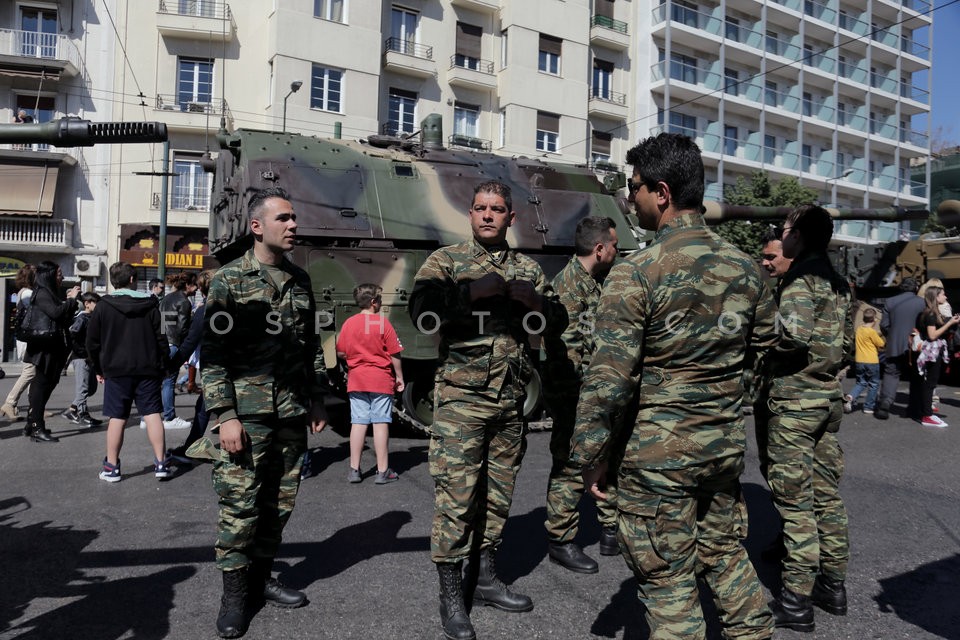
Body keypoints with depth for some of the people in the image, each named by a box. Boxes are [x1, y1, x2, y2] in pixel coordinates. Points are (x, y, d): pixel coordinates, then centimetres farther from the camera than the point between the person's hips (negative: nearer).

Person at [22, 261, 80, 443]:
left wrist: (69, 300, 8)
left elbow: (64, 319, 17)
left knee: (42, 386, 15)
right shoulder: (42, 294, -11)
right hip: (45, 348, -10)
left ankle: (33, 424, 23)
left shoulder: (51, 294, 16)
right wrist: (71, 300, -15)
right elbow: (56, 313, -27)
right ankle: (37, 429, -4)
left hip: (53, 348, 10)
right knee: (42, 386, -7)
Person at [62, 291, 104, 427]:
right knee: (83, 387, -2)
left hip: (90, 358, 9)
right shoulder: (81, 318, -13)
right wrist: (81, 352, -21)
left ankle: (72, 409, 22)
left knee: (92, 387, 14)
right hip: (81, 359, -9)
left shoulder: (91, 318, 14)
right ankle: (83, 416, 6)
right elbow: (71, 336, -23)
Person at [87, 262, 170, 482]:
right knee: (152, 414, 3)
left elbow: (92, 342, 4)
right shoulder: (150, 305, 2)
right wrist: (162, 367, 9)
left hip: (116, 370, 0)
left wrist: (98, 368, 16)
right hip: (147, 370, 1)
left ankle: (111, 467, 11)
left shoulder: (103, 306, 0)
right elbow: (161, 339, 1)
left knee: (117, 418, 4)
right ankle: (160, 463, 3)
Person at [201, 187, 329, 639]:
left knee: (280, 502, 12)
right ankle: (234, 593, 15)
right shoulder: (230, 279, -4)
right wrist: (225, 415, -14)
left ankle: (261, 577, 28)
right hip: (248, 413, -5)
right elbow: (212, 353, -8)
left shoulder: (300, 280, 12)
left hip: (292, 414, 5)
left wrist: (317, 399, 14)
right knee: (240, 503, -1)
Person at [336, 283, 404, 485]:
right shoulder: (383, 322, -8)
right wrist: (399, 377, 3)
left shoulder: (348, 323, 3)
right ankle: (383, 471, 5)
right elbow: (394, 354, -7)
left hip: (356, 379, 4)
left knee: (358, 422, 8)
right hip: (381, 379, -4)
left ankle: (354, 470, 12)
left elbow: (340, 353, 6)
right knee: (381, 423, 0)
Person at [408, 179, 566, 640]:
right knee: (455, 496, -2)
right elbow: (421, 309, -15)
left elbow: (558, 322, 8)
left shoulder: (528, 269, 13)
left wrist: (531, 299, -11)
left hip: (511, 400, 5)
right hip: (462, 398, -4)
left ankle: (486, 580, 31)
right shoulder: (446, 260, 1)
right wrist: (475, 291, -20)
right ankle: (450, 597, 13)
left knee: (497, 494, 14)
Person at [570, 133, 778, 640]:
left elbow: (608, 380, -19)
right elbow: (764, 347, 15)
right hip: (726, 445, 7)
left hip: (658, 452, -6)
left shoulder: (636, 274, -18)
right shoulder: (745, 267, 1)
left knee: (667, 580, 8)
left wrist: (591, 457, -9)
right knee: (725, 555, 25)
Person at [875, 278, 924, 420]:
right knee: (916, 378, 12)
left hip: (894, 346, 1)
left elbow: (883, 325, 0)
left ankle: (884, 406, -11)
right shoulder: (921, 302, -4)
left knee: (891, 375, 2)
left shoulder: (890, 302, 1)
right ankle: (914, 407, 15)